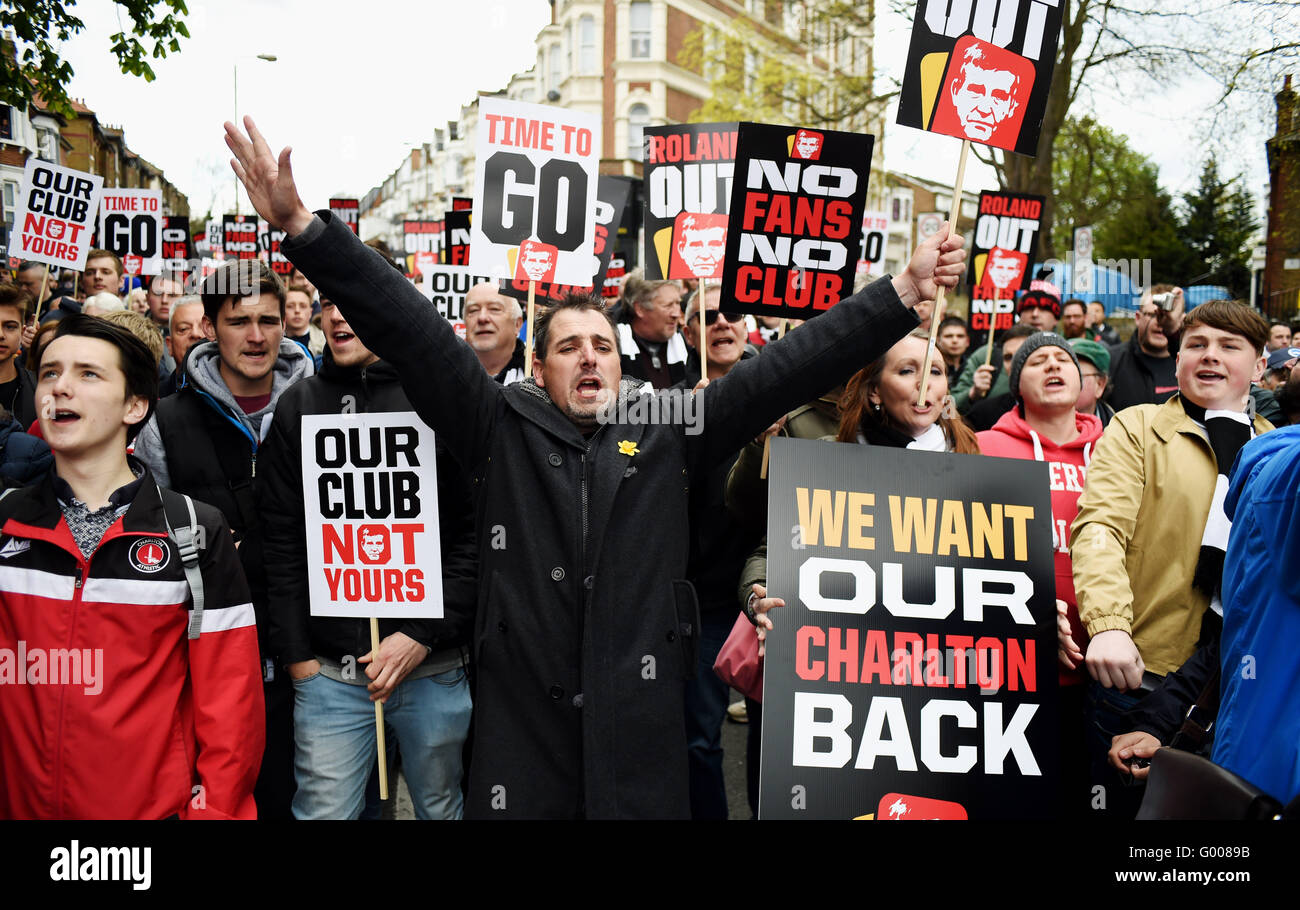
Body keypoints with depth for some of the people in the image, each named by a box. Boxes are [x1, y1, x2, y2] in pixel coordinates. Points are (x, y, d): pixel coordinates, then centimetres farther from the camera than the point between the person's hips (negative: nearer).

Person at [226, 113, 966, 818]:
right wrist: (301, 226, -11)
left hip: (643, 725, 1)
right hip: (520, 726, 0)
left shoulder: (669, 433, 5)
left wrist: (903, 294, -1)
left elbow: (788, 366, 2)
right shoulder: (500, 430, 3)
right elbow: (410, 330, -5)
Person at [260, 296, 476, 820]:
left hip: (434, 667, -1)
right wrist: (297, 654, 0)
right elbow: (281, 541, 6)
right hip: (328, 673, 1)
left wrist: (424, 633, -12)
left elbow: (478, 532, -5)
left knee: (441, 807, 15)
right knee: (323, 810, 7)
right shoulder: (298, 408, 5)